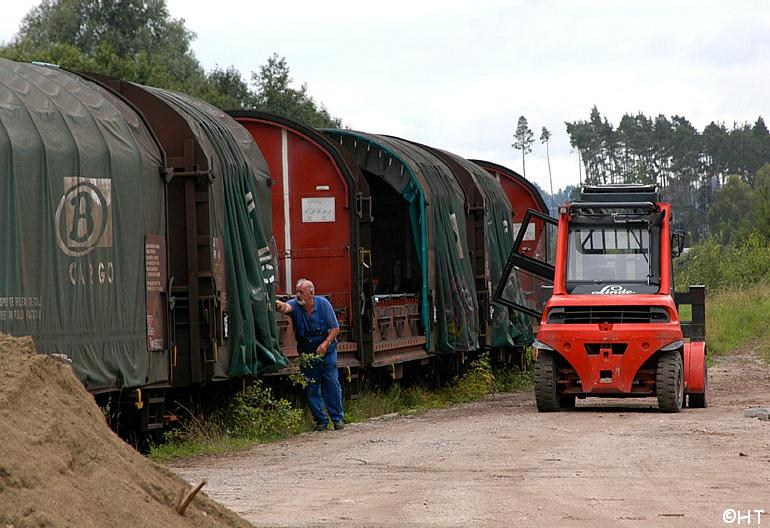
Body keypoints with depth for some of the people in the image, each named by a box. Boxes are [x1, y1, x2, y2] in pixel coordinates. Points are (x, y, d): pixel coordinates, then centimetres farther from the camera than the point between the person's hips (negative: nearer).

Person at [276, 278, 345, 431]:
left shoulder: (323, 304, -9)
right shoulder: (295, 305, -10)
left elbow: (335, 328, -6)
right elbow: (286, 307, -35)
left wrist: (326, 343, -21)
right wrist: (280, 305, -59)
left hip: (326, 351, -1)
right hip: (307, 354, 1)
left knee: (332, 383, -4)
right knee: (312, 388, 3)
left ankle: (337, 418, 7)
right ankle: (321, 421, 12)